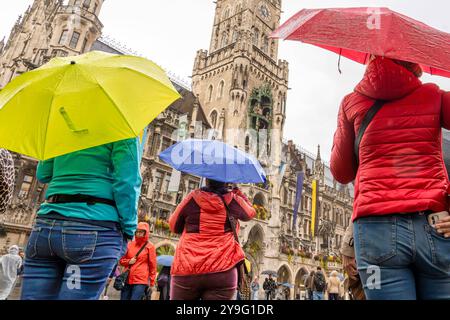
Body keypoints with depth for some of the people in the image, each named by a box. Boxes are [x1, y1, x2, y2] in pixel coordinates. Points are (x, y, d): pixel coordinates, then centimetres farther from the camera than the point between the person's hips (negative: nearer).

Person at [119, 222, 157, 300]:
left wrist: (151, 283, 0)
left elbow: (152, 266, 1)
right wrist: (128, 261, -3)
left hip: (141, 281, -4)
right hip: (127, 279, 5)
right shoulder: (130, 245, 11)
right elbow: (121, 260, 18)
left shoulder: (150, 247, 0)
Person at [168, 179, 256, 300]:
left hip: (186, 269, 1)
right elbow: (250, 213, 26)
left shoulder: (193, 198, 3)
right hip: (222, 272, 0)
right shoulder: (234, 200, 4)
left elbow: (174, 227, 15)